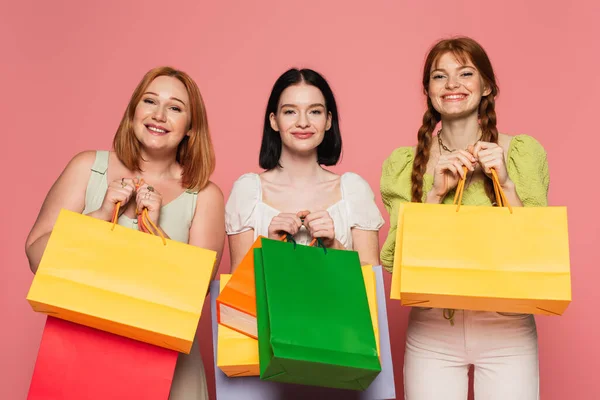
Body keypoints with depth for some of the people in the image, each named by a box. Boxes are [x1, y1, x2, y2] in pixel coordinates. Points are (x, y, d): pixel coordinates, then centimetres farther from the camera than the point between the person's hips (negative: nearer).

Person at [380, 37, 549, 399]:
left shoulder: (524, 152, 0)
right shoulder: (404, 164, 1)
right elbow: (393, 261, -5)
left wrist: (505, 183, -13)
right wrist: (435, 192, -13)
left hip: (506, 329, 0)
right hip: (432, 332, 0)